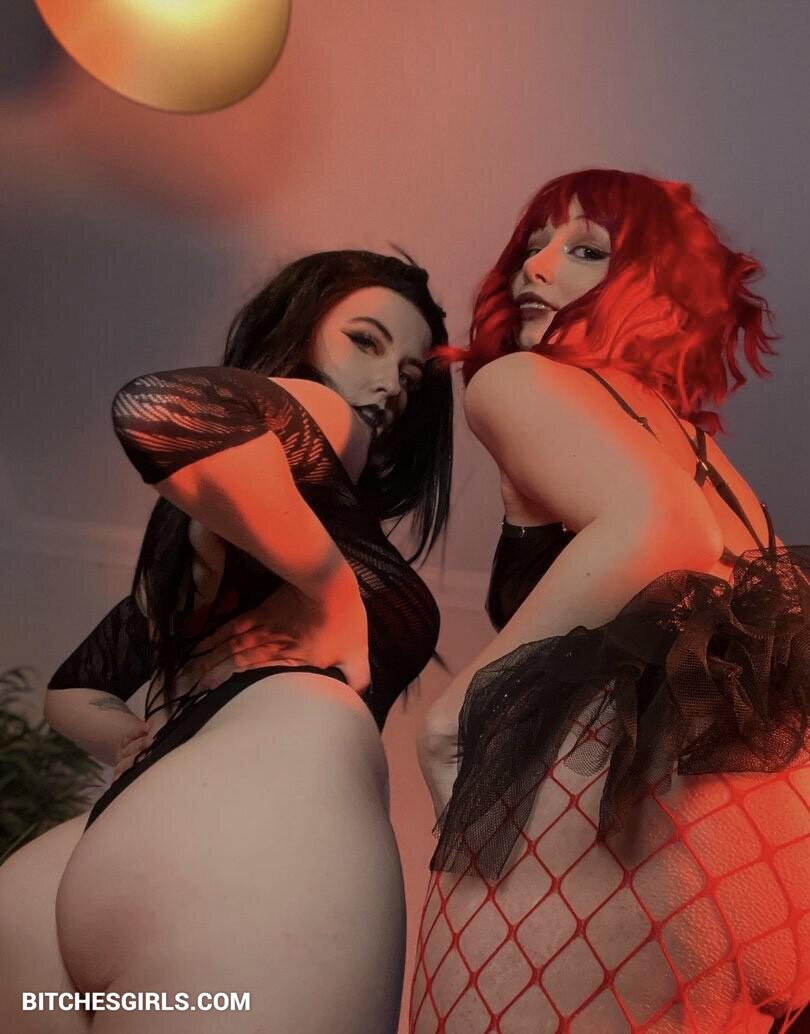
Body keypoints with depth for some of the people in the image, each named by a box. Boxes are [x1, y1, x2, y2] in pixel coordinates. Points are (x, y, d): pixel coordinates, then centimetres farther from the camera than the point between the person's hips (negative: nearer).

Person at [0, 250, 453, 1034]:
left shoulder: (219, 538, 31)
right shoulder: (308, 412, 7)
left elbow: (72, 690, 36)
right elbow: (157, 411, -19)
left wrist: (155, 746, 17)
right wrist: (334, 586, -7)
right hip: (252, 845, -8)